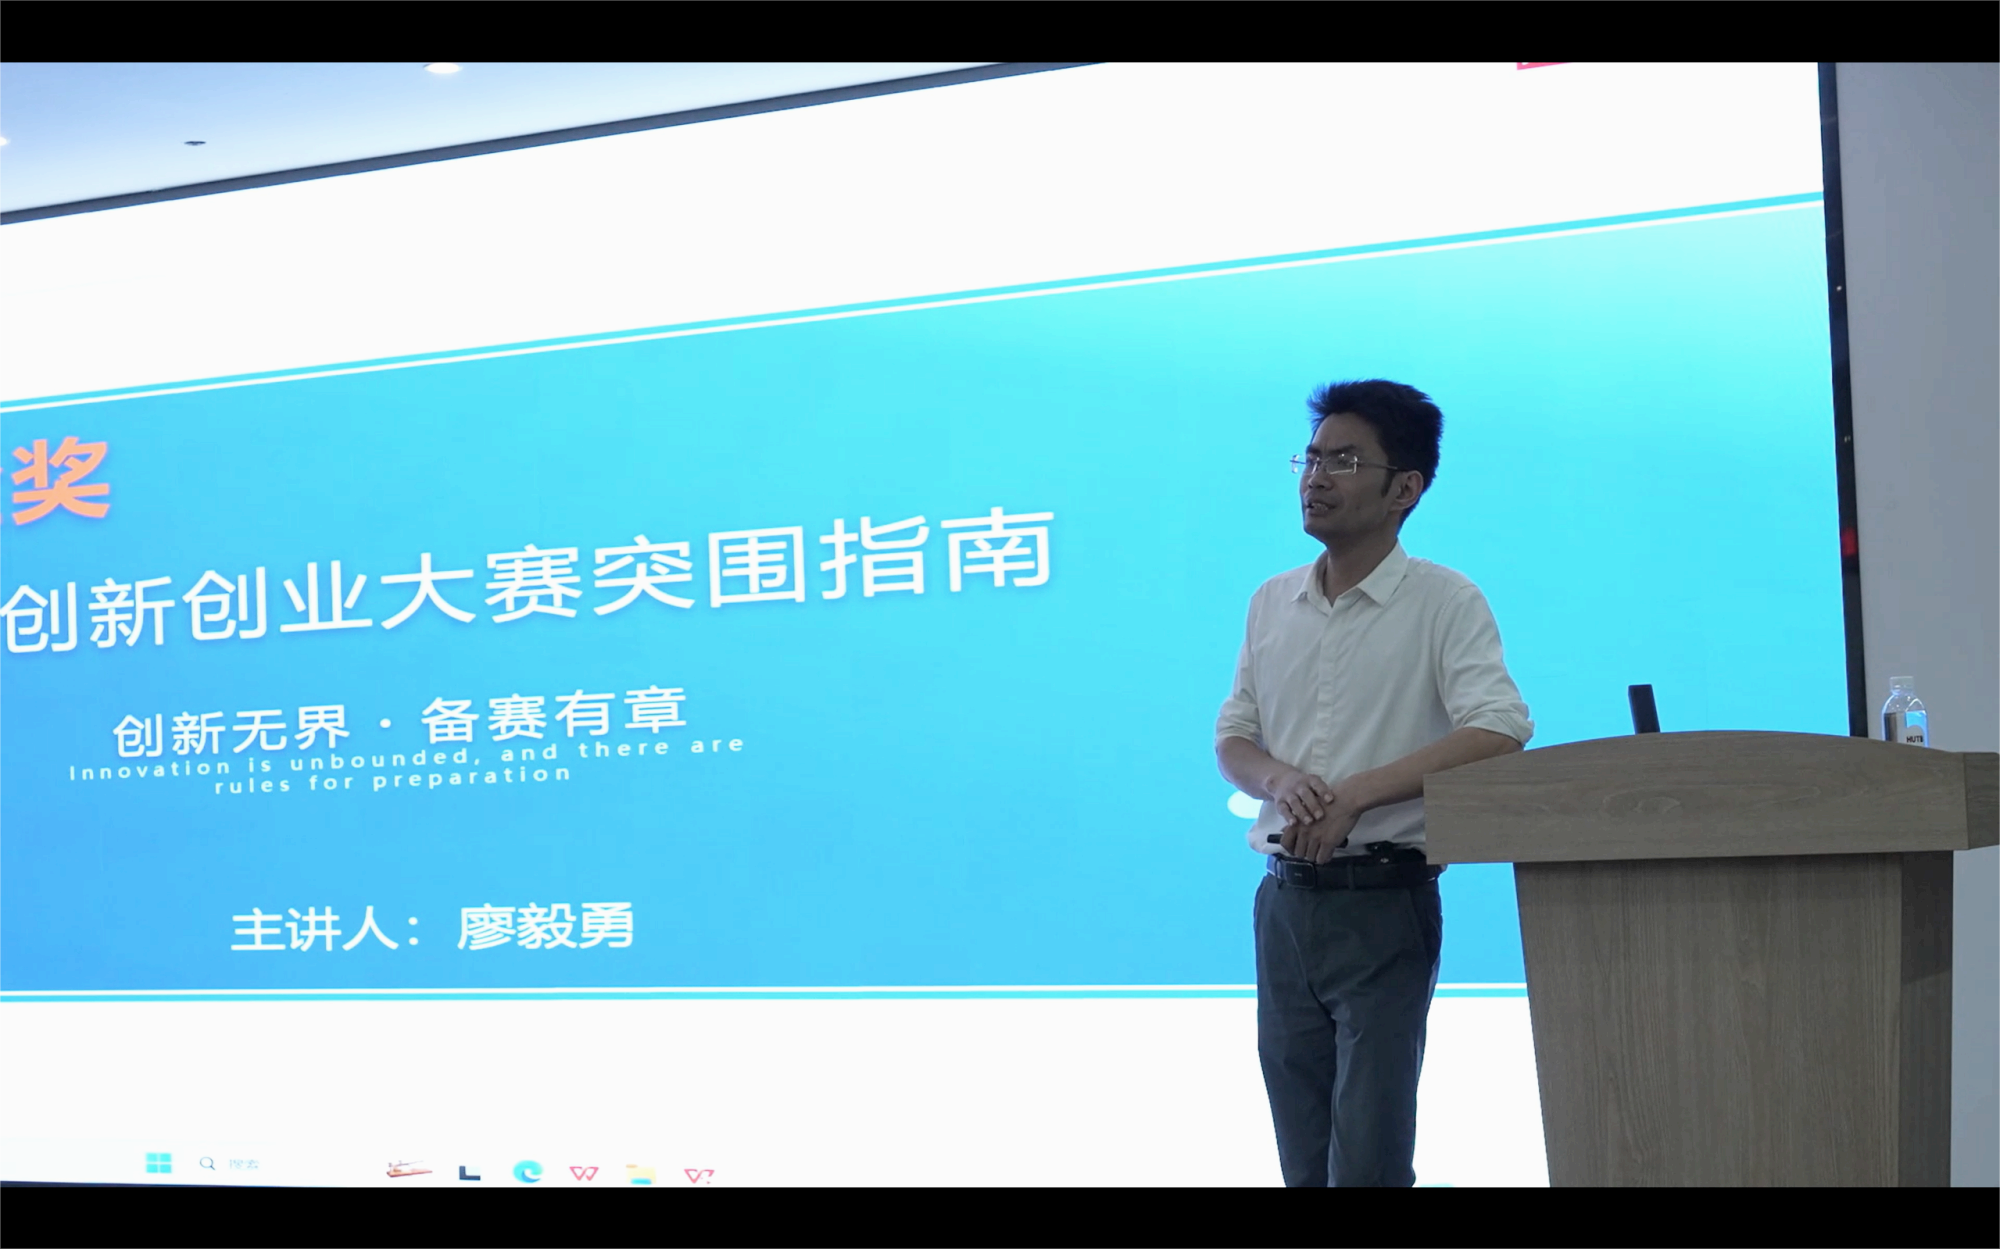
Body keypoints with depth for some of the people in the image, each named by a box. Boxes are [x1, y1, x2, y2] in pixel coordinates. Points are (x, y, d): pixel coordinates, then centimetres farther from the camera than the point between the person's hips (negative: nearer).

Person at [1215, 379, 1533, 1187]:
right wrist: (1281, 779, -10)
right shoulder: (1273, 604, 11)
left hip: (1382, 900, -5)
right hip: (1284, 899, 5)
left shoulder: (1444, 602, -6)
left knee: (1368, 1155, -6)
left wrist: (1356, 795, -20)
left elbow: (1499, 735, -17)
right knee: (1302, 1151, 11)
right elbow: (1232, 740, 14)